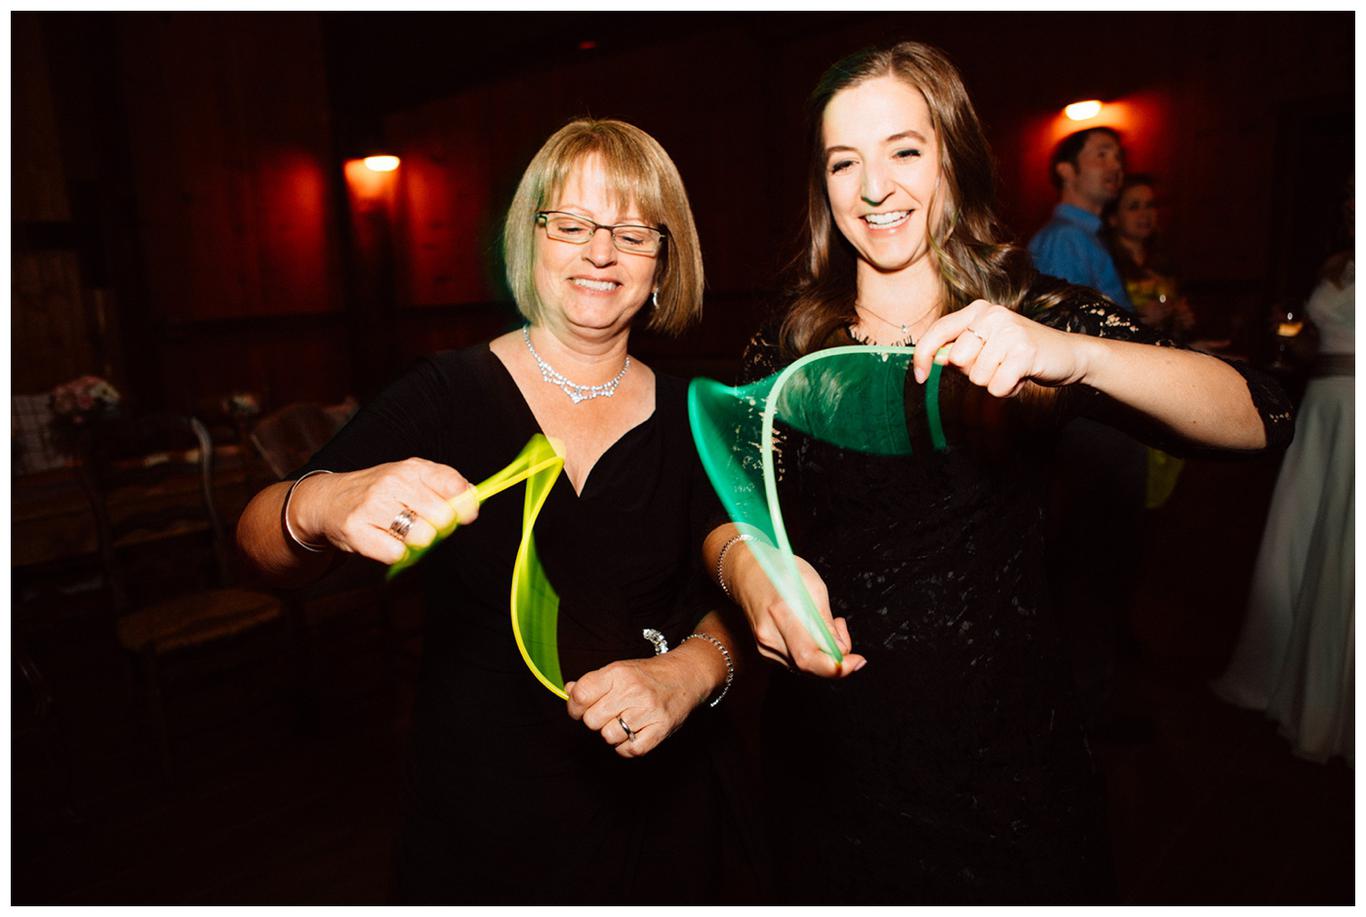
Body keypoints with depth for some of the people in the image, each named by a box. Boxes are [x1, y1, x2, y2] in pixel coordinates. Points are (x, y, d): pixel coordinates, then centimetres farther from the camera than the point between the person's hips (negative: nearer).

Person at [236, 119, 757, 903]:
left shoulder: (690, 420, -5)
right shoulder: (445, 395, -11)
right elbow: (260, 542, -16)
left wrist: (693, 669, -22)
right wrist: (321, 507, -39)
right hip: (478, 817, -1)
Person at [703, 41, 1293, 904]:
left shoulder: (1039, 315, -4)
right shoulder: (788, 342, 0)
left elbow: (1260, 418, -14)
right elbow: (730, 504, -6)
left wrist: (1076, 355, -32)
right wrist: (745, 562, -29)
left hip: (1006, 742, -1)